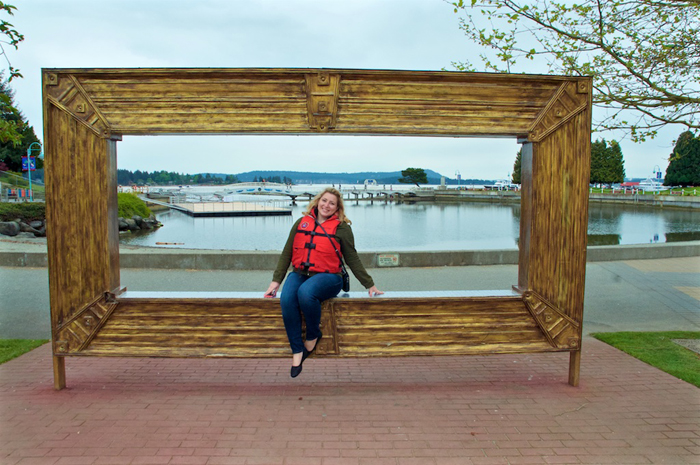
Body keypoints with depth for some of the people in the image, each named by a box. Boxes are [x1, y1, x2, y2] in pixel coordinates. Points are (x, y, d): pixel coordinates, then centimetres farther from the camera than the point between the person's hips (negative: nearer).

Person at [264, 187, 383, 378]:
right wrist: (276, 281, 8)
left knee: (306, 292, -36)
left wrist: (369, 285, 8)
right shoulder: (301, 223, 15)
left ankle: (313, 335, -8)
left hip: (327, 276, -3)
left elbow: (352, 259, 10)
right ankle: (297, 351, -17)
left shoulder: (341, 228, 7)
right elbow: (287, 253, 14)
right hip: (299, 274, 3)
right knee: (286, 299, -30)